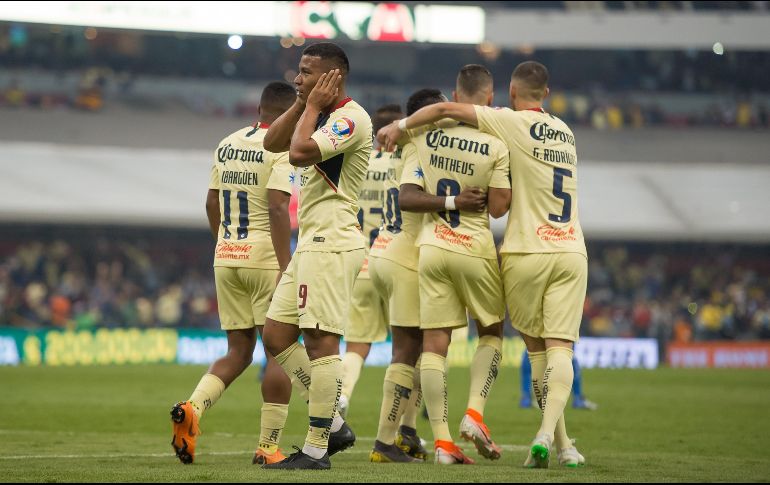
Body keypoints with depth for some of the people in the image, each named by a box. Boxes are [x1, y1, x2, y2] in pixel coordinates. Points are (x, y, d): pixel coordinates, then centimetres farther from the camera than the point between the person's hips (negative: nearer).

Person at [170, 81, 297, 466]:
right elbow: (277, 208, -19)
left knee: (238, 351, 13)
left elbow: (212, 203, 17)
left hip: (225, 257, 7)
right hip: (264, 257, -7)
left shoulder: (226, 145, 12)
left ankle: (192, 408, -11)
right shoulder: (282, 148, -9)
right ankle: (268, 446, -1)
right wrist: (286, 267, -21)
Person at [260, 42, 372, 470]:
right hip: (312, 243, 11)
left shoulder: (350, 118, -13)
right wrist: (303, 104, 8)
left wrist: (313, 106, -10)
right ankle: (334, 424, 14)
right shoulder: (323, 116, 18)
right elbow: (273, 143, 17)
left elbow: (299, 153, -24)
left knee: (321, 341, -9)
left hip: (332, 243, -11)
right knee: (277, 336, 10)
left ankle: (316, 449, -6)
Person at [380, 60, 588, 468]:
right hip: (570, 252, 3)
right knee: (560, 348, -4)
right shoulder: (565, 133, 16)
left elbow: (447, 109, -8)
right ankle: (547, 434, -24)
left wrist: (400, 125, 5)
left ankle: (561, 442, 9)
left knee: (536, 348, 10)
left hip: (526, 253, -3)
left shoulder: (512, 123, -3)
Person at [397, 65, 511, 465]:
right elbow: (498, 207, -7)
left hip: (431, 248, 2)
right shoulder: (498, 143, -9)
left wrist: (448, 202, -4)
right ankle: (475, 413, 1)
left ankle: (442, 440, -2)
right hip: (474, 251, -2)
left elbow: (406, 198, -5)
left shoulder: (423, 135, 1)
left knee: (434, 343, 3)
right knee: (491, 333, 18)